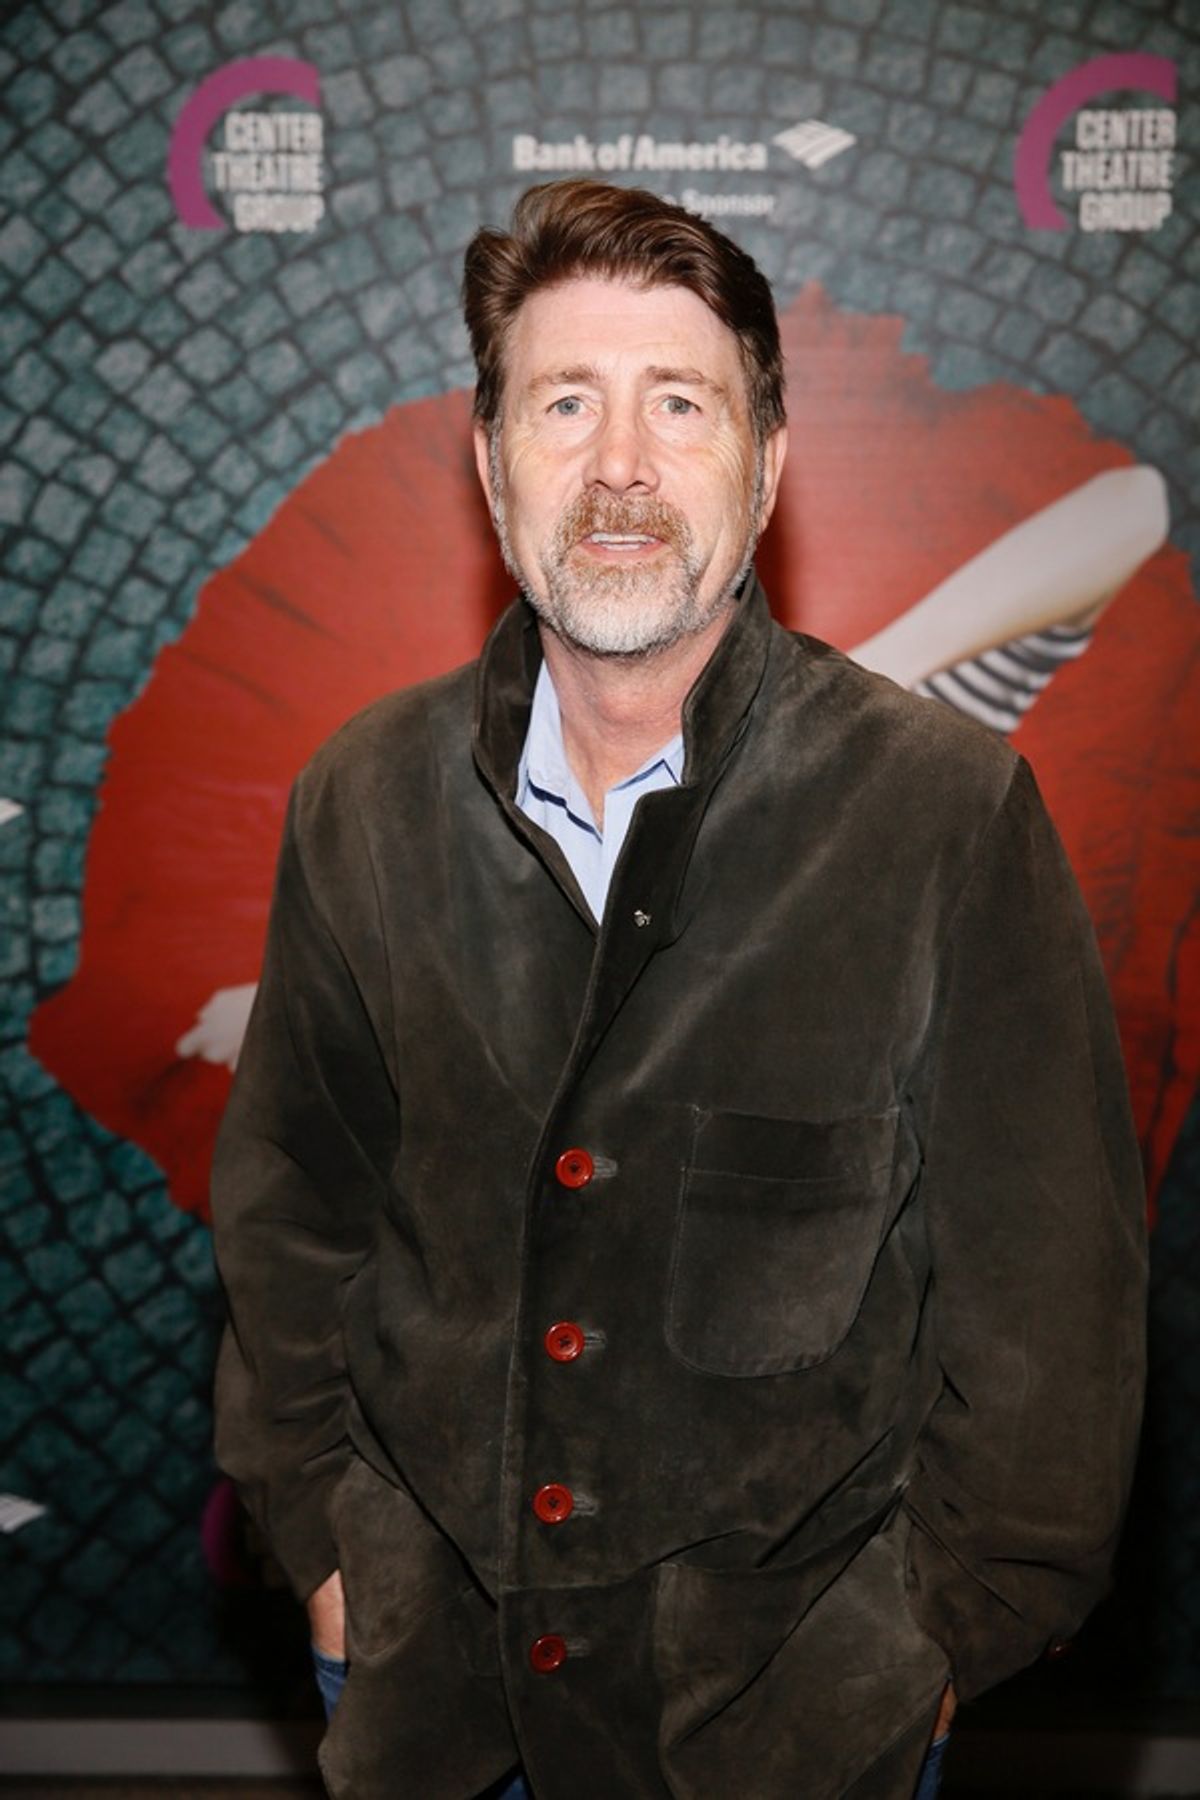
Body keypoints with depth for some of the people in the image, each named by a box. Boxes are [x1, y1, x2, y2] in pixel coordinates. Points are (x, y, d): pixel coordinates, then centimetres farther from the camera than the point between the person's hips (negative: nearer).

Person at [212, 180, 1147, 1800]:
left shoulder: (951, 810, -14)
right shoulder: (365, 803, -4)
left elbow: (1044, 1273, -9)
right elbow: (293, 1197, 6)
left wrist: (951, 1623, -5)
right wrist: (324, 1529, 6)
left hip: (797, 1669, -2)